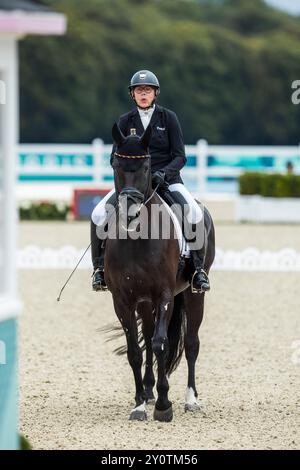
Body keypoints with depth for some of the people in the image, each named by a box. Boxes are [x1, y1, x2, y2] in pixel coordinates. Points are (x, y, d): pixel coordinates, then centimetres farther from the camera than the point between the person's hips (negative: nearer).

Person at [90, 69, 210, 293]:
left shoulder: (168, 118, 1)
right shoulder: (126, 121, 6)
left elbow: (180, 156, -2)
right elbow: (115, 157, 5)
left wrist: (164, 173, -21)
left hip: (166, 179, -2)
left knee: (194, 213, -29)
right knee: (99, 214, -22)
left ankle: (198, 267, -16)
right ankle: (99, 268, -5)